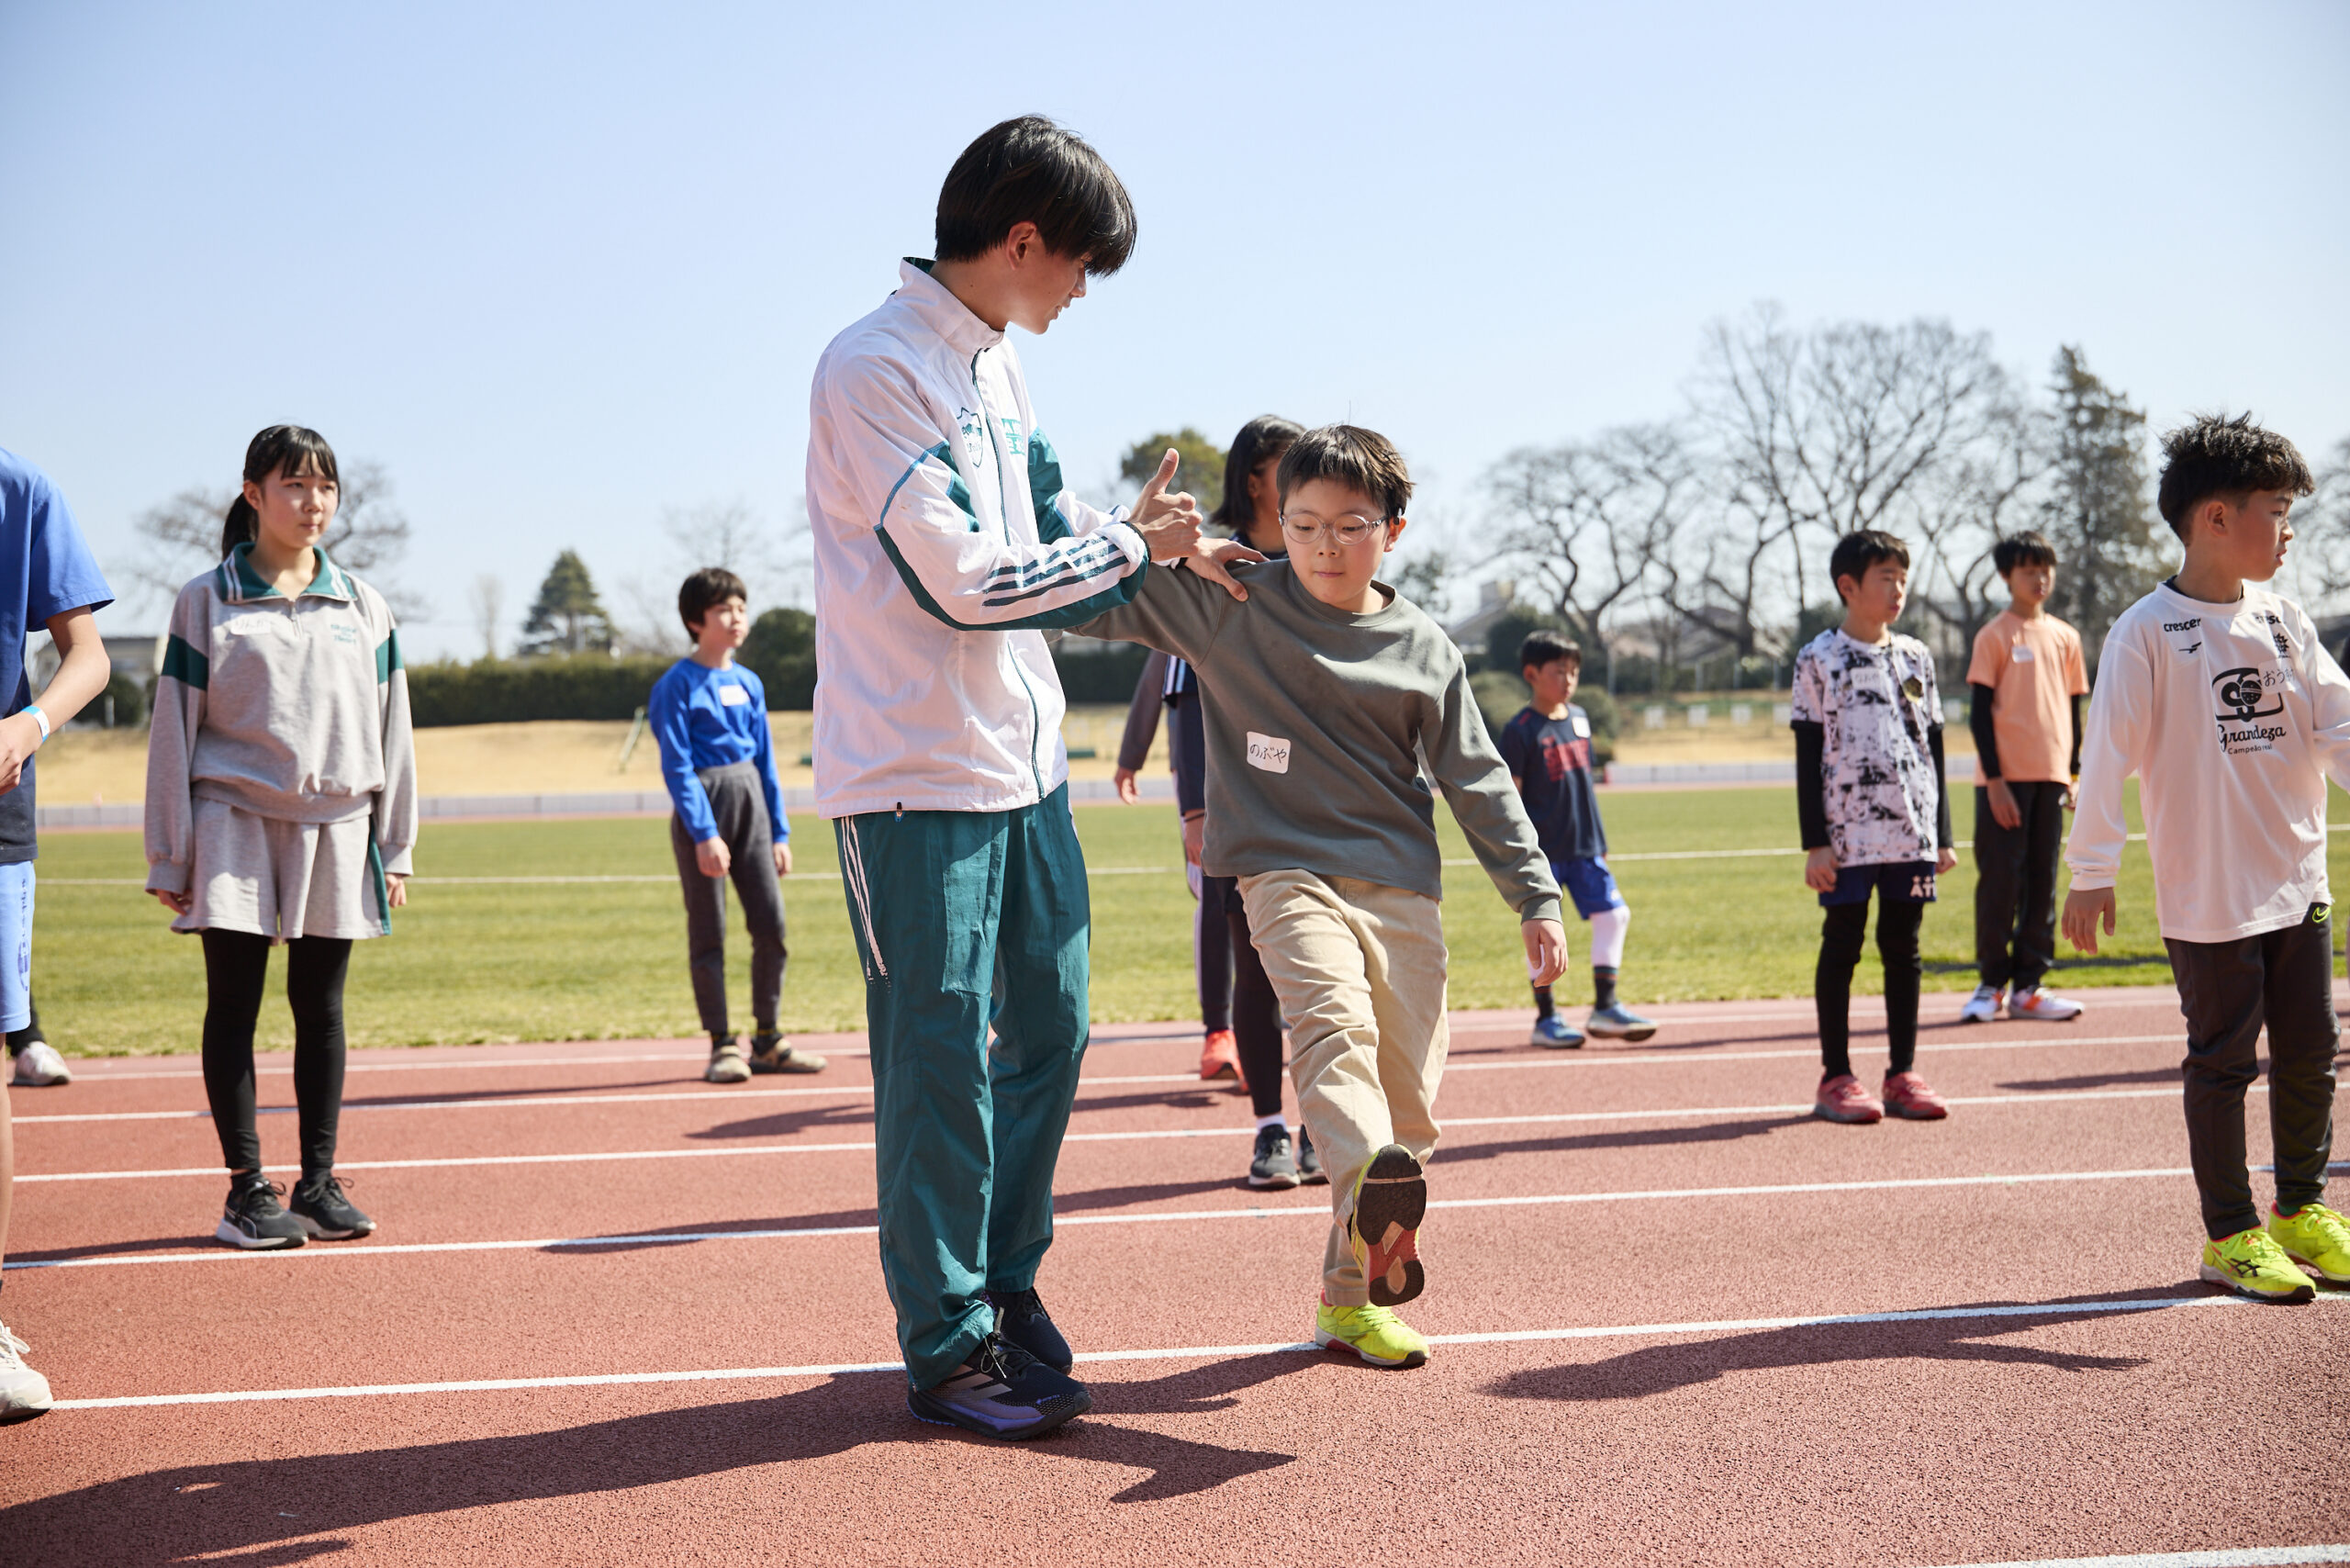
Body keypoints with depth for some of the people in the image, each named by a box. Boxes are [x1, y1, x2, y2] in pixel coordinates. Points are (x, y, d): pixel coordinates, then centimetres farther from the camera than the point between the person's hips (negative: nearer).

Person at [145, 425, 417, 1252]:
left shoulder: (362, 606, 9)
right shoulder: (207, 602, 1)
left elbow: (389, 730, 11)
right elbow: (173, 728, 1)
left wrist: (394, 848, 8)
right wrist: (169, 857, -2)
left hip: (337, 828, 3)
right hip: (234, 821, -2)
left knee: (321, 1007, 6)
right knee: (234, 1005, -1)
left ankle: (318, 1183, 13)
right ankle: (246, 1190, 5)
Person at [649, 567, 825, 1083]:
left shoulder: (749, 683, 13)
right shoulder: (677, 685, -5)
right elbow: (676, 767, -11)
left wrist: (779, 832, 11)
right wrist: (704, 835, -19)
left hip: (751, 800, 6)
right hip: (701, 807, -6)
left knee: (771, 921, 2)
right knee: (709, 930, -1)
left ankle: (767, 1040, 12)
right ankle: (722, 1045, 6)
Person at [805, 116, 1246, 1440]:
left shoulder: (997, 366, 15)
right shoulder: (876, 370, -14)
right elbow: (967, 580, -19)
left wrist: (1144, 539, 1)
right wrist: (1130, 548, -8)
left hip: (1026, 764, 9)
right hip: (919, 777, -9)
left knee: (1048, 1029, 12)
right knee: (942, 1059, -2)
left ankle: (1008, 1282, 28)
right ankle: (948, 1346, 8)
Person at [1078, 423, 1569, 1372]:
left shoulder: (1425, 651, 7)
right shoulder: (1229, 607, 2)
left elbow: (1479, 783, 11)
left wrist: (1537, 900, 8)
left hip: (1400, 888, 3)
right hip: (1288, 872, -3)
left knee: (1409, 1099, 2)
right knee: (1332, 1019, -32)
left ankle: (1351, 1294, 15)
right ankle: (1372, 1184, -57)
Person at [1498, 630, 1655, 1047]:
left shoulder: (1579, 718, 11)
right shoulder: (1520, 730, -9)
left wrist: (1598, 840, 18)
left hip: (1585, 847, 6)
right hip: (1543, 851, -6)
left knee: (1613, 915, 2)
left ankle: (1605, 1007, 9)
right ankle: (1546, 1019, 8)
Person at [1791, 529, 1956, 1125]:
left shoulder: (1916, 657, 12)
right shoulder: (1819, 659, -1)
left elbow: (1934, 747, 16)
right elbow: (1808, 756, -3)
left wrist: (1942, 834, 12)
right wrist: (1815, 843, -8)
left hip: (1913, 831, 4)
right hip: (1848, 834, -4)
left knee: (1904, 949, 7)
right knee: (1842, 947, 1)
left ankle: (1903, 1074, 14)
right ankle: (1836, 1078, 7)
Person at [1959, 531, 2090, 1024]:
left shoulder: (2065, 637, 12)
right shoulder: (1995, 636, -2)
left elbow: (2072, 707, 18)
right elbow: (1980, 713, -6)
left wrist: (2073, 771, 12)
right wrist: (1995, 780, -12)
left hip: (2051, 777, 5)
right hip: (2005, 777, -5)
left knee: (2043, 881, 5)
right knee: (1999, 880, -3)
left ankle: (2027, 986, 11)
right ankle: (1992, 983, 6)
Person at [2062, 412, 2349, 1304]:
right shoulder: (2148, 632, -11)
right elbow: (2108, 757, -12)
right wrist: (2090, 874, -13)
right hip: (2206, 896, -6)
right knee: (2223, 1063, 3)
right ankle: (2230, 1236, 15)